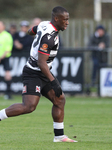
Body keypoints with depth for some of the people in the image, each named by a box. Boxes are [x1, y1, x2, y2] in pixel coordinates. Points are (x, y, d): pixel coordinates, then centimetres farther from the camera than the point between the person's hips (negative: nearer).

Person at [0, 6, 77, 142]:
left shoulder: (44, 25, 4)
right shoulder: (49, 36, -24)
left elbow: (31, 31, 28)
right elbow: (41, 62, -26)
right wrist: (53, 82, -26)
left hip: (43, 74, 10)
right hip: (34, 74, -10)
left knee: (60, 100, 7)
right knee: (29, 107, -18)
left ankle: (59, 136, 11)